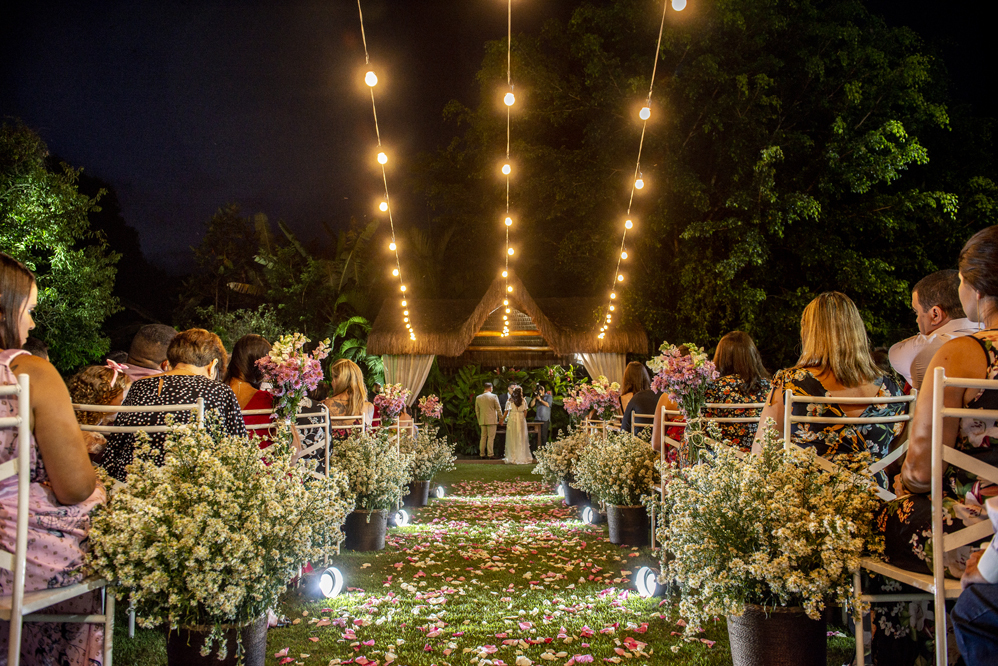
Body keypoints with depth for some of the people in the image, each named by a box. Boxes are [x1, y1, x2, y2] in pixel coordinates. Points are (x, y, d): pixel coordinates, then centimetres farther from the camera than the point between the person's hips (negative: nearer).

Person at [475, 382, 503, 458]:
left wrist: (479, 421, 21)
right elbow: (498, 409, -3)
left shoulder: (478, 397, 7)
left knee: (483, 437, 10)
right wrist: (501, 419, 7)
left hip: (482, 421, 4)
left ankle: (482, 454, 11)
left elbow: (477, 411, 13)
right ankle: (490, 454, -3)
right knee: (491, 437, -1)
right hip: (492, 420, -4)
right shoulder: (493, 396, -6)